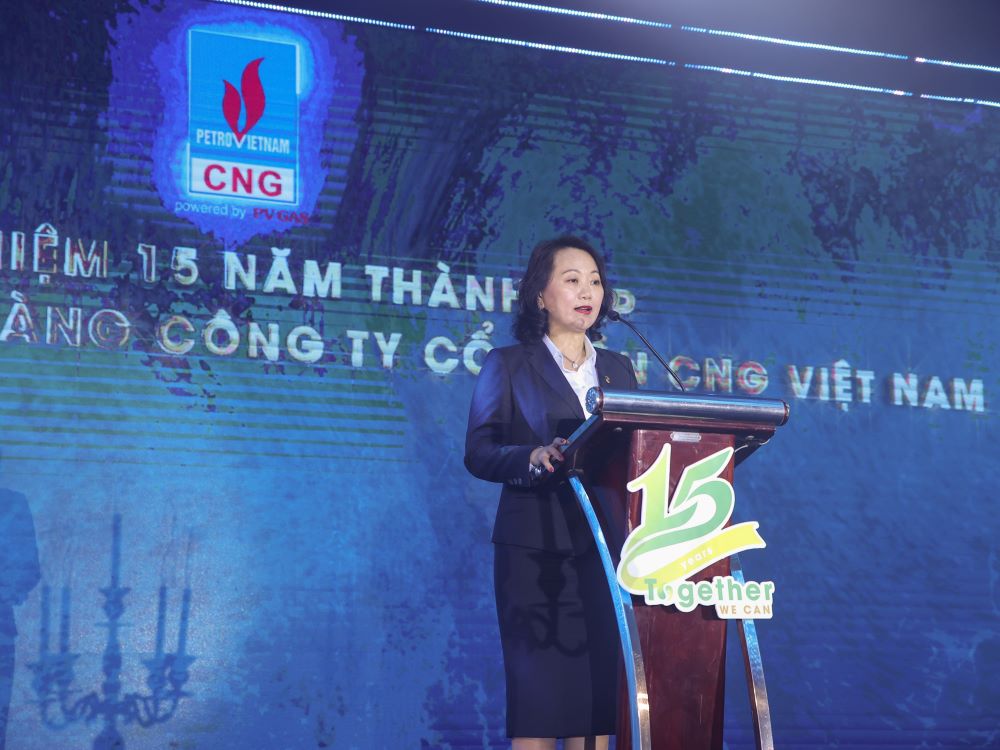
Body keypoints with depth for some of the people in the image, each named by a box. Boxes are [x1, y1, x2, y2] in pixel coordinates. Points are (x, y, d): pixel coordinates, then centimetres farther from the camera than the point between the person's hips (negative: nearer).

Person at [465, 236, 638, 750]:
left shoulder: (618, 369, 17)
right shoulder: (508, 365, 4)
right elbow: (478, 453, -4)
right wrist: (535, 458, -22)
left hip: (604, 549, 4)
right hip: (535, 549, -4)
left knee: (597, 687, 2)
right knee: (536, 688, -5)